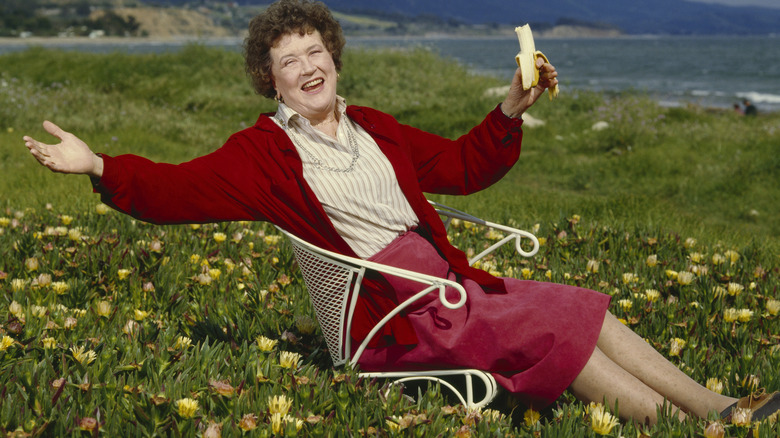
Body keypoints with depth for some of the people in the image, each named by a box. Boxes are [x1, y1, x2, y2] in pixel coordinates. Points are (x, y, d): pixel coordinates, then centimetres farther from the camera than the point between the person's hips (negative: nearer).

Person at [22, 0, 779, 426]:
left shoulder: (373, 128, 18)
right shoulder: (262, 152, -2)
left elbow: (460, 166, 26)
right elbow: (177, 189, -13)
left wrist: (511, 110, 15)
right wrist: (99, 167, -29)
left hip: (452, 283, 8)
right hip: (399, 315, -8)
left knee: (587, 311, -2)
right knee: (554, 332, -20)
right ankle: (672, 424, -15)